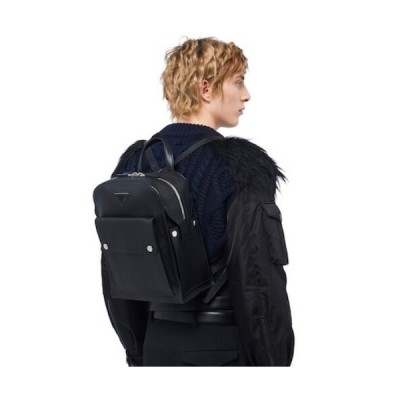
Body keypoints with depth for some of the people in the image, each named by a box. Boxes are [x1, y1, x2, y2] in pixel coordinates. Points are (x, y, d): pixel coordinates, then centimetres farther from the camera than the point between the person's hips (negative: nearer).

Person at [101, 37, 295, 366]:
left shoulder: (134, 162, 4)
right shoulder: (240, 167, -14)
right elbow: (259, 280, -17)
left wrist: (137, 353, 17)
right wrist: (273, 361, -8)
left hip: (160, 344, 6)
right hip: (226, 347, -6)